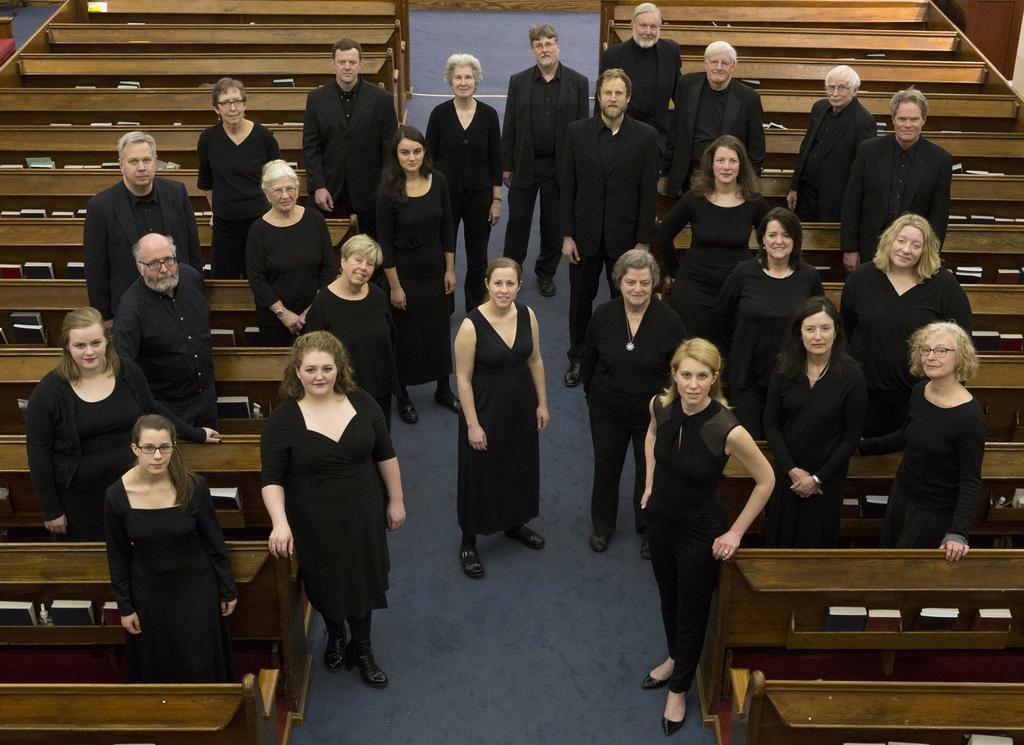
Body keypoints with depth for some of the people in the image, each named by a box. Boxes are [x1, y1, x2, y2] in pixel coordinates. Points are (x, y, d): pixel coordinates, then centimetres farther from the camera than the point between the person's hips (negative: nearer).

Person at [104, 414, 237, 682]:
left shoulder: (193, 486, -17)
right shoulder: (118, 494, -16)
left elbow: (214, 542, -5)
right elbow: (117, 557, -3)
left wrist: (228, 590, 1)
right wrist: (125, 607, 1)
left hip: (196, 588, -1)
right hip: (148, 593, 1)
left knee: (202, 669, 11)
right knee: (155, 670, 17)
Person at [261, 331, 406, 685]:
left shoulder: (361, 402, -7)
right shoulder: (282, 420, -15)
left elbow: (385, 455, 2)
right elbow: (272, 479, -13)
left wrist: (396, 500, 5)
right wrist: (280, 523, -25)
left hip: (363, 516, 2)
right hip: (315, 524, -2)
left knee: (363, 581, 15)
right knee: (326, 585, 17)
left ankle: (362, 649, 39)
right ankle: (335, 636, 49)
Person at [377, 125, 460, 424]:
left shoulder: (438, 181, -7)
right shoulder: (389, 192, -17)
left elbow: (446, 229, 2)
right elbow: (385, 243, -13)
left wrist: (450, 270, 3)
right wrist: (395, 286, -12)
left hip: (435, 269, 4)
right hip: (405, 272, -4)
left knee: (440, 329, 15)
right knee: (406, 334, 9)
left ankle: (443, 389, 34)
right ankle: (403, 396, 28)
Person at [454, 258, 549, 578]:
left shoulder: (527, 315, -8)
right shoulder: (471, 325, -22)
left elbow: (535, 360, 4)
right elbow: (463, 378, -17)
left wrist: (542, 403, 7)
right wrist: (473, 424, -15)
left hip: (522, 407, 5)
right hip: (485, 409, -5)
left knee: (520, 466, 22)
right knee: (480, 473, 9)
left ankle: (514, 523, 47)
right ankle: (468, 543, 28)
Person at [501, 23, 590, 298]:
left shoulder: (578, 82, -2)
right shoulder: (518, 81, 1)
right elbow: (509, 127, 3)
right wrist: (506, 165, 1)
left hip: (561, 166, 0)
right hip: (525, 165, 0)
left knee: (554, 224, 10)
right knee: (518, 221, 7)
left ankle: (546, 273, 26)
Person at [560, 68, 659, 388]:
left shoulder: (646, 136, -6)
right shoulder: (577, 131, -2)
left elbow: (649, 193, -4)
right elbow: (568, 187, 0)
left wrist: (643, 242, -6)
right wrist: (567, 235, -3)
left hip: (625, 236, -1)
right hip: (585, 233, 1)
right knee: (581, 299, 13)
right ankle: (578, 358, 31)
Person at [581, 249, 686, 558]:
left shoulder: (669, 321, -19)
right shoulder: (603, 316, -13)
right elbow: (588, 361, 1)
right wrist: (593, 395, 8)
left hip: (653, 413, -1)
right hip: (608, 411, 2)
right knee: (606, 468, 19)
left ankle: (648, 529, 40)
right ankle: (602, 526, 42)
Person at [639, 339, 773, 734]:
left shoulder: (727, 430, -31)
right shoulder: (661, 405, -15)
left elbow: (766, 480, -16)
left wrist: (736, 532, -12)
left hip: (700, 533, -5)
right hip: (660, 520, 5)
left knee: (692, 614, 15)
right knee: (668, 599, 26)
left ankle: (679, 690, 38)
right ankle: (675, 660, 53)